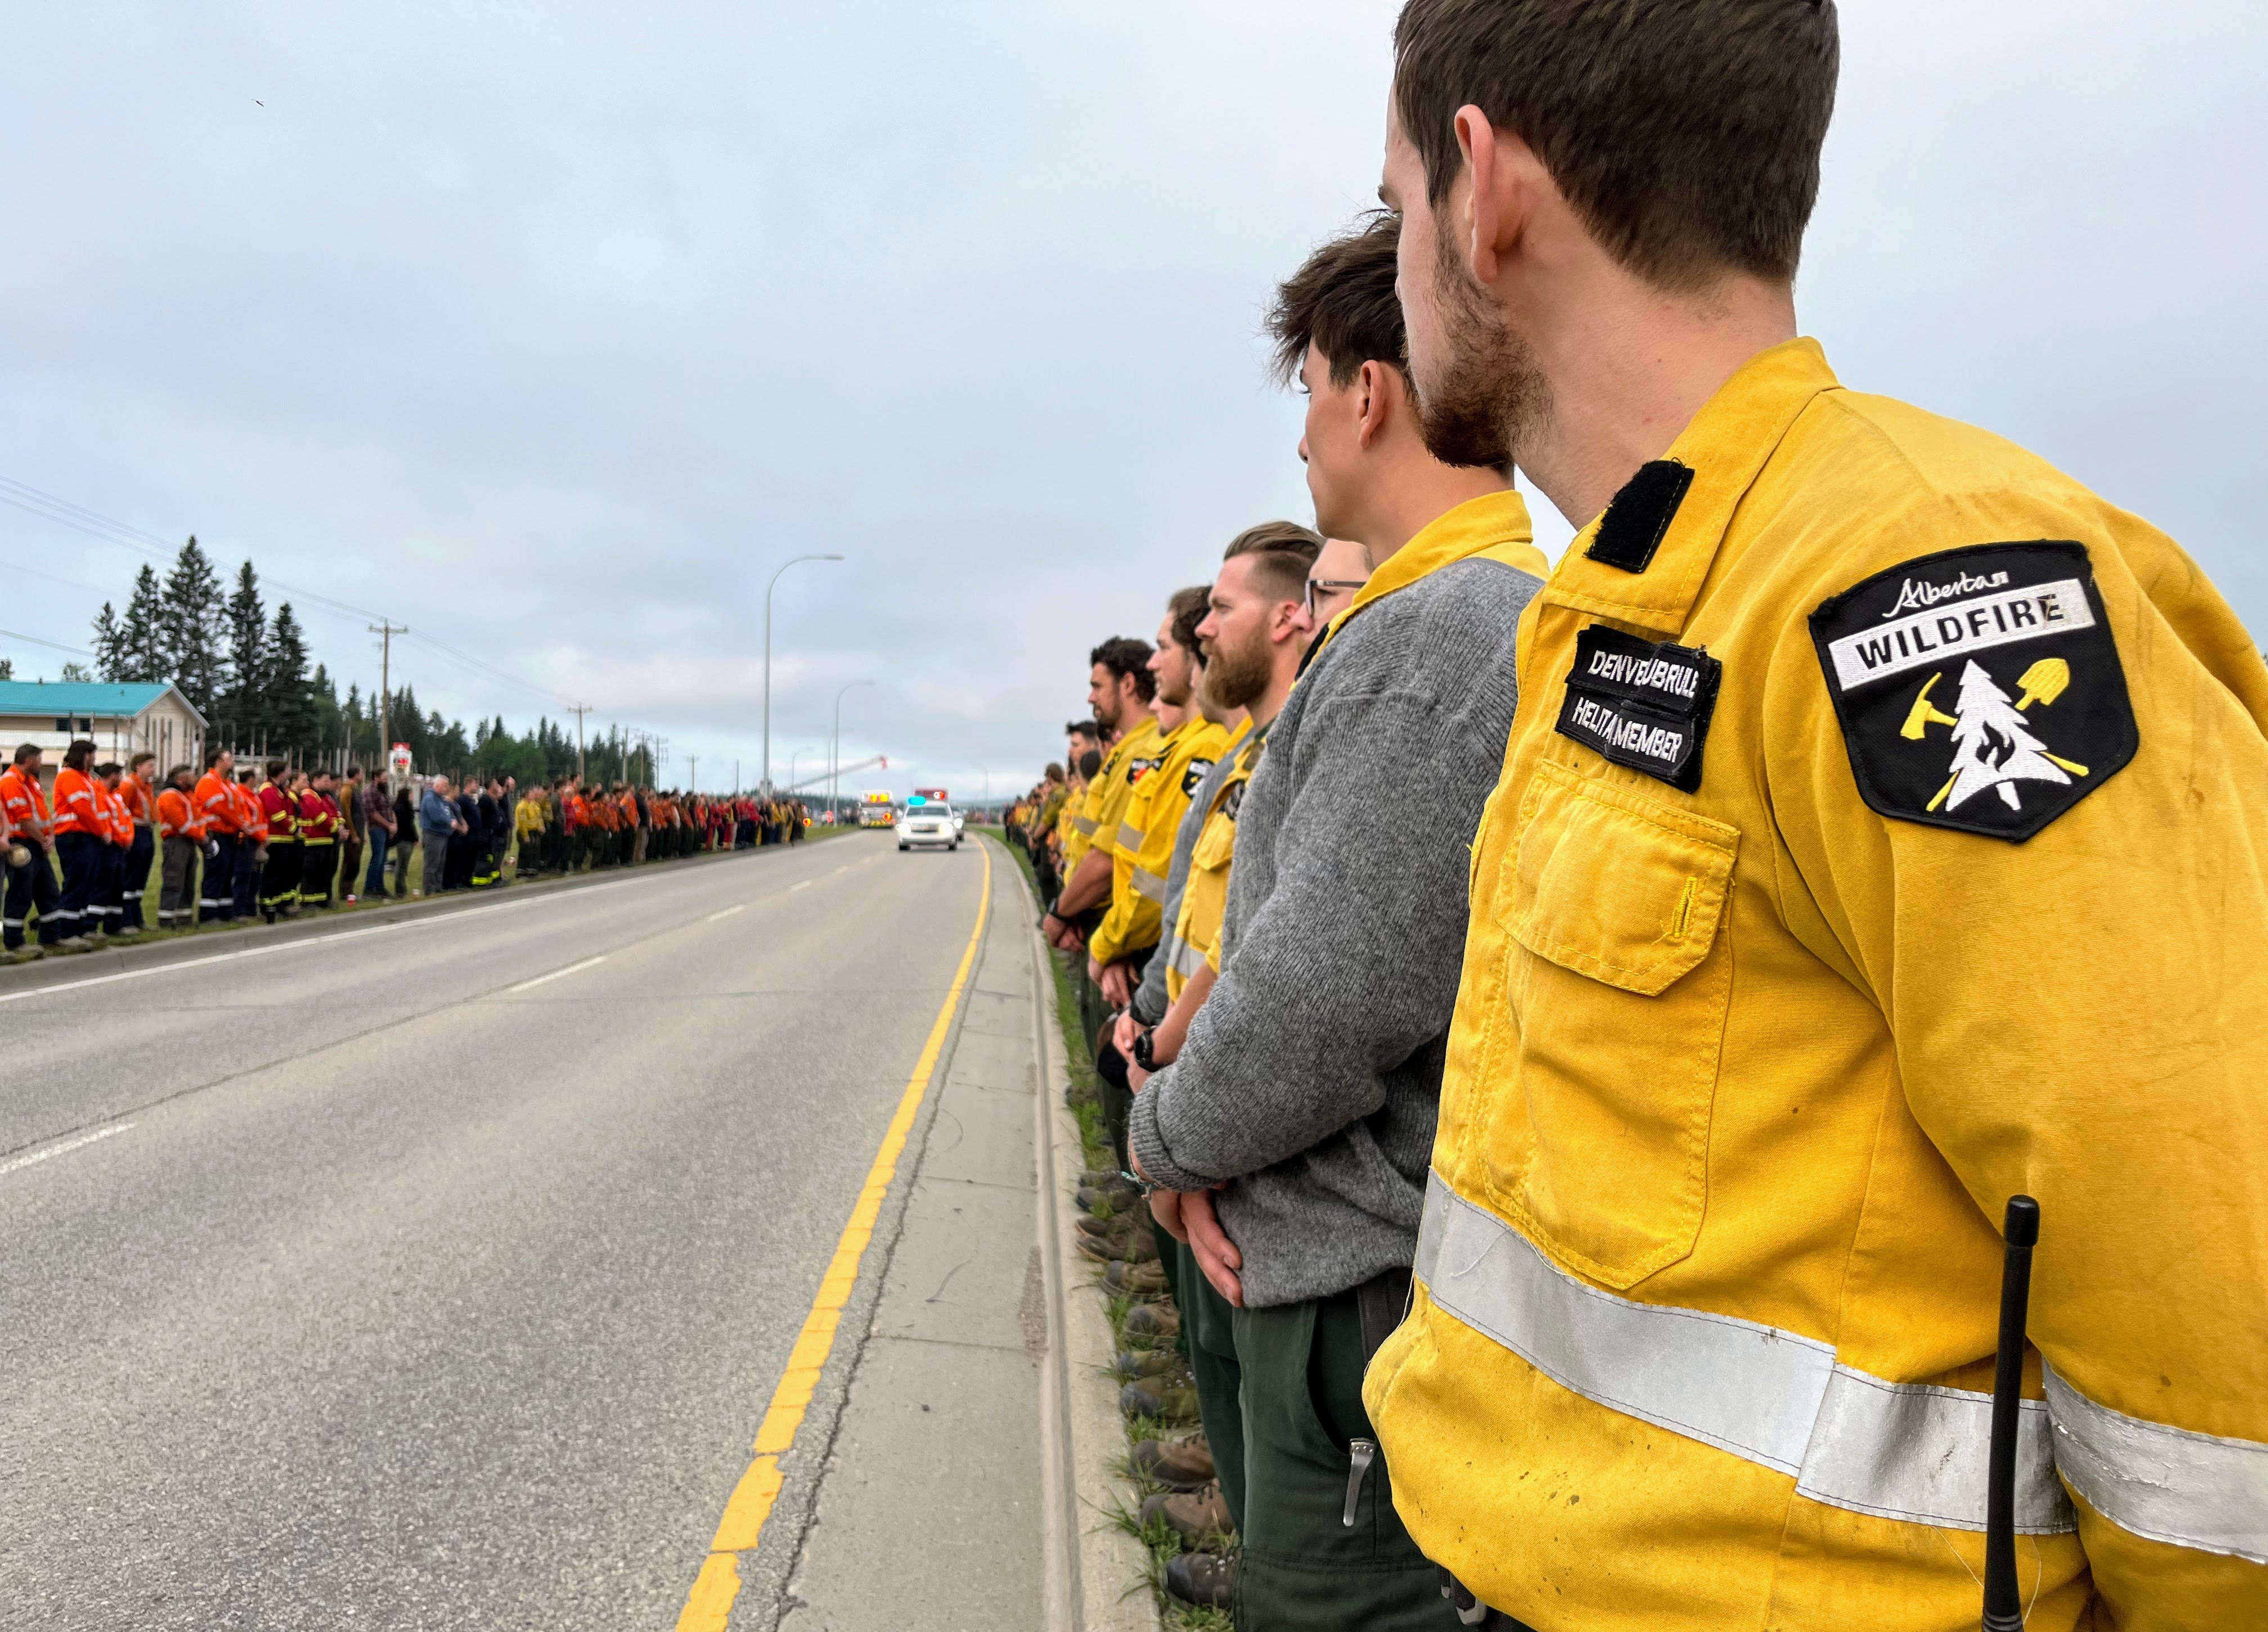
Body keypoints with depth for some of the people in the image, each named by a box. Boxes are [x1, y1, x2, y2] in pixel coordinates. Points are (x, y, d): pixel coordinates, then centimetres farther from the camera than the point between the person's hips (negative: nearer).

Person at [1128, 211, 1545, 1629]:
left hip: (1373, 1291, -9)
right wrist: (1199, 1137, 7)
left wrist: (1166, 1138, -5)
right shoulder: (1525, 616, 12)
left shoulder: (1434, 634, -21)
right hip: (1380, 1254, 9)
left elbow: (1327, 1007, -24)